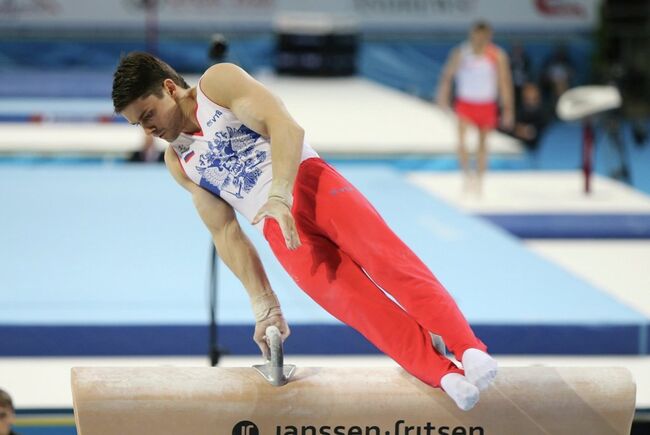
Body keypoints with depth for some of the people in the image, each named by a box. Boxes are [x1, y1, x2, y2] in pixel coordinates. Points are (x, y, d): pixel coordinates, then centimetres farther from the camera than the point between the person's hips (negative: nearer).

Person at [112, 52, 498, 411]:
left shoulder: (218, 83, 6)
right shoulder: (178, 161, 22)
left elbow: (285, 125, -10)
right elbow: (226, 233, 18)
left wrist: (280, 195, -25)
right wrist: (264, 305, 9)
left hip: (308, 181, -3)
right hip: (277, 229, 3)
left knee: (384, 255, -25)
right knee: (352, 303, -20)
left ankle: (468, 348, -37)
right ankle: (445, 374, -36)